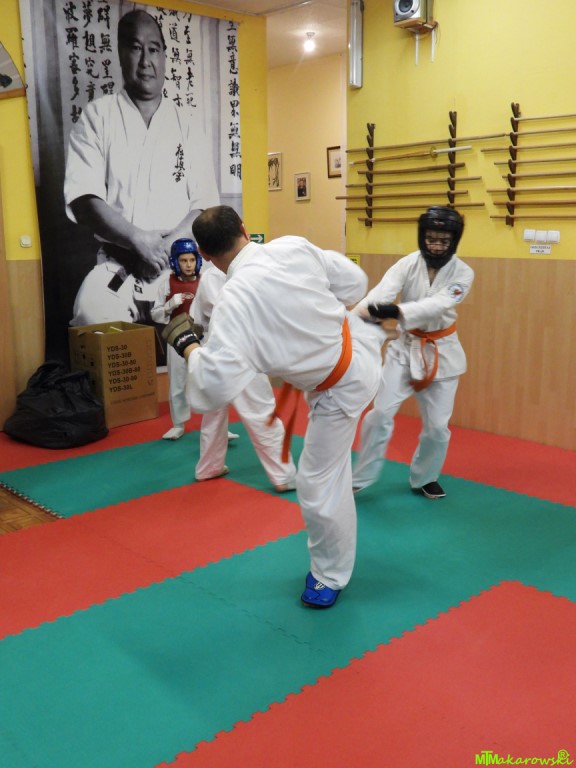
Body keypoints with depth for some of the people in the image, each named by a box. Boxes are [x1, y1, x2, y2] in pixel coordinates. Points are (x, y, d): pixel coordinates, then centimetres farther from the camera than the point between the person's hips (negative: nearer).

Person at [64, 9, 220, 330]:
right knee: (92, 313, -33)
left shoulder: (188, 128, 14)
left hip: (177, 266, 2)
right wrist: (138, 239, -17)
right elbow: (83, 199, -4)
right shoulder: (97, 117, 7)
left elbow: (204, 204, 6)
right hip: (117, 265, -1)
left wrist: (169, 244, -12)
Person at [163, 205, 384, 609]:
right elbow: (354, 282, -3)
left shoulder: (236, 300, -34)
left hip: (338, 388, -6)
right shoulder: (295, 246, -16)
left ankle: (330, 575, 27)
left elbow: (216, 386, -40)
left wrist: (188, 346, -20)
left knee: (320, 486, 8)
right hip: (357, 341, 7)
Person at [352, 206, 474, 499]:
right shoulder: (408, 264, -12)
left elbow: (437, 305, -32)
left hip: (442, 352, 0)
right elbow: (381, 292, -30)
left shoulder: (462, 273, -13)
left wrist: (397, 311, -51)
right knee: (381, 412, -7)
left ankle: (424, 478, 30)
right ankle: (359, 478, 8)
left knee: (437, 425, 5)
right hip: (406, 347, 0)